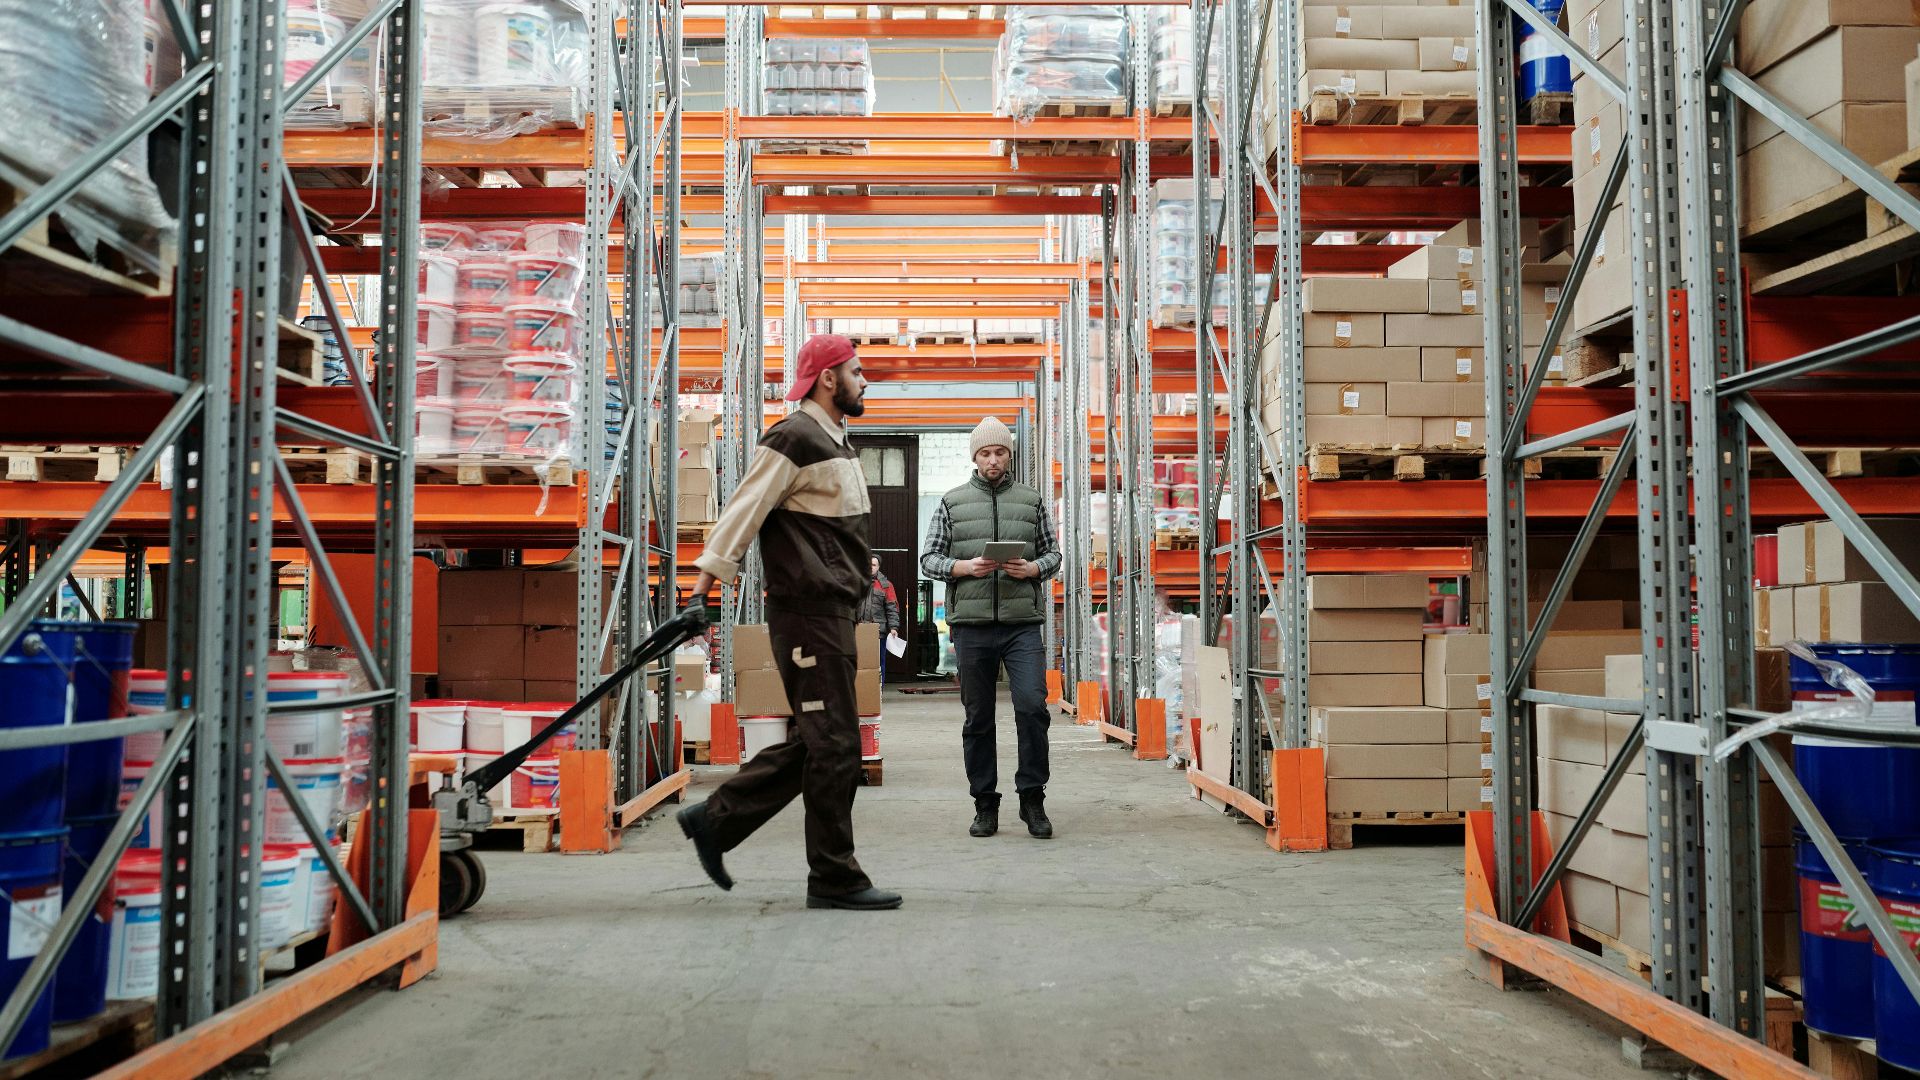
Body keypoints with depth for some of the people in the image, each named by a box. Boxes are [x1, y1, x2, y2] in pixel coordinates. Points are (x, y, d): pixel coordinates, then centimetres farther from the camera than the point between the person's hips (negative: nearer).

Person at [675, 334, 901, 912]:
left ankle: (714, 820, 20)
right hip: (808, 613, -10)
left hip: (832, 613, 10)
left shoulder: (835, 441, 20)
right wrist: (701, 593, -19)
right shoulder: (793, 438, -11)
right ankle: (834, 877, 4)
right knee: (834, 745, -5)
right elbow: (741, 514, -16)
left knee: (813, 743, 12)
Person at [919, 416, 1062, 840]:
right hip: (972, 625, 0)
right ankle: (985, 804, 15)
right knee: (978, 718, 6)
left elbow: (1053, 553, 15)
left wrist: (1033, 569, -6)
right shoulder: (952, 502, 10)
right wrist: (964, 567, -10)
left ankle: (1032, 798, 2)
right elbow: (928, 558, 8)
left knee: (1032, 706, -11)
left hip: (1023, 624, 0)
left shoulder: (1032, 501, 12)